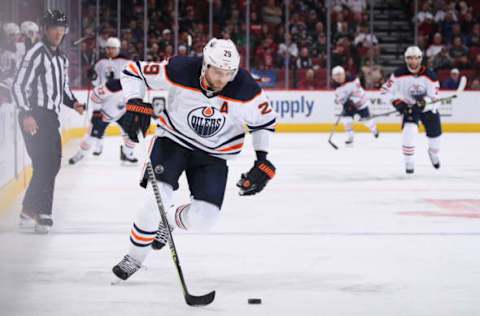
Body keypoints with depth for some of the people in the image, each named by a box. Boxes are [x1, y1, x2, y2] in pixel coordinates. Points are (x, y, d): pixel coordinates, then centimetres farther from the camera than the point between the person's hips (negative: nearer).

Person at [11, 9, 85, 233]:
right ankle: (42, 214, -11)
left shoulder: (62, 59, 16)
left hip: (51, 118, 10)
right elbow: (18, 86, -16)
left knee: (52, 164, 15)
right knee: (44, 165, -13)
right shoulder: (36, 53, -12)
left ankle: (30, 210, 26)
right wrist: (26, 114, -23)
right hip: (34, 117, -10)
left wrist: (73, 103, 6)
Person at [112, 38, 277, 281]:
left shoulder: (246, 90, -23)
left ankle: (169, 221, 25)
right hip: (174, 139, -1)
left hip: (214, 154, 1)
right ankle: (134, 258, 0)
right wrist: (135, 104, -27)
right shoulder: (179, 71, -25)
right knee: (159, 196, -21)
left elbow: (265, 120, -4)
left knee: (204, 218, -10)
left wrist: (262, 161, -9)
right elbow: (134, 72, -12)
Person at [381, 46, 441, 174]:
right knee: (409, 130, -27)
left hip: (428, 107, 2)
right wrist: (397, 102, -22)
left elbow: (433, 96, -18)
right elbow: (387, 90, -13)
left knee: (435, 133, 12)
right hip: (409, 107, -2)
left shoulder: (429, 75, -19)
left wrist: (424, 102, -38)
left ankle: (433, 154, 48)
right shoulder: (399, 74, -19)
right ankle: (409, 162, -15)